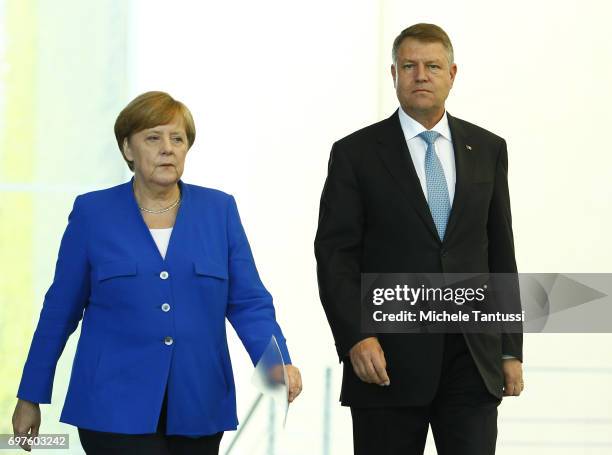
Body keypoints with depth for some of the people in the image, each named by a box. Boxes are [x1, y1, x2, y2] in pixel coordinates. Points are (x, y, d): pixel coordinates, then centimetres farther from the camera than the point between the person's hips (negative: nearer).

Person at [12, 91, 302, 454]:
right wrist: (30, 397, 8)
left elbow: (248, 303, 2)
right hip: (118, 407, -3)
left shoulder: (219, 210, 5)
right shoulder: (93, 213, 1)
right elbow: (61, 310, 6)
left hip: (197, 407, 3)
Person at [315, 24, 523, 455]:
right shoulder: (356, 154, 1)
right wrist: (356, 337, -16)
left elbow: (501, 255, 12)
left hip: (473, 358, 2)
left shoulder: (487, 149, 11)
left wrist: (511, 350, 7)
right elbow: (335, 256, -3)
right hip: (390, 359, -2)